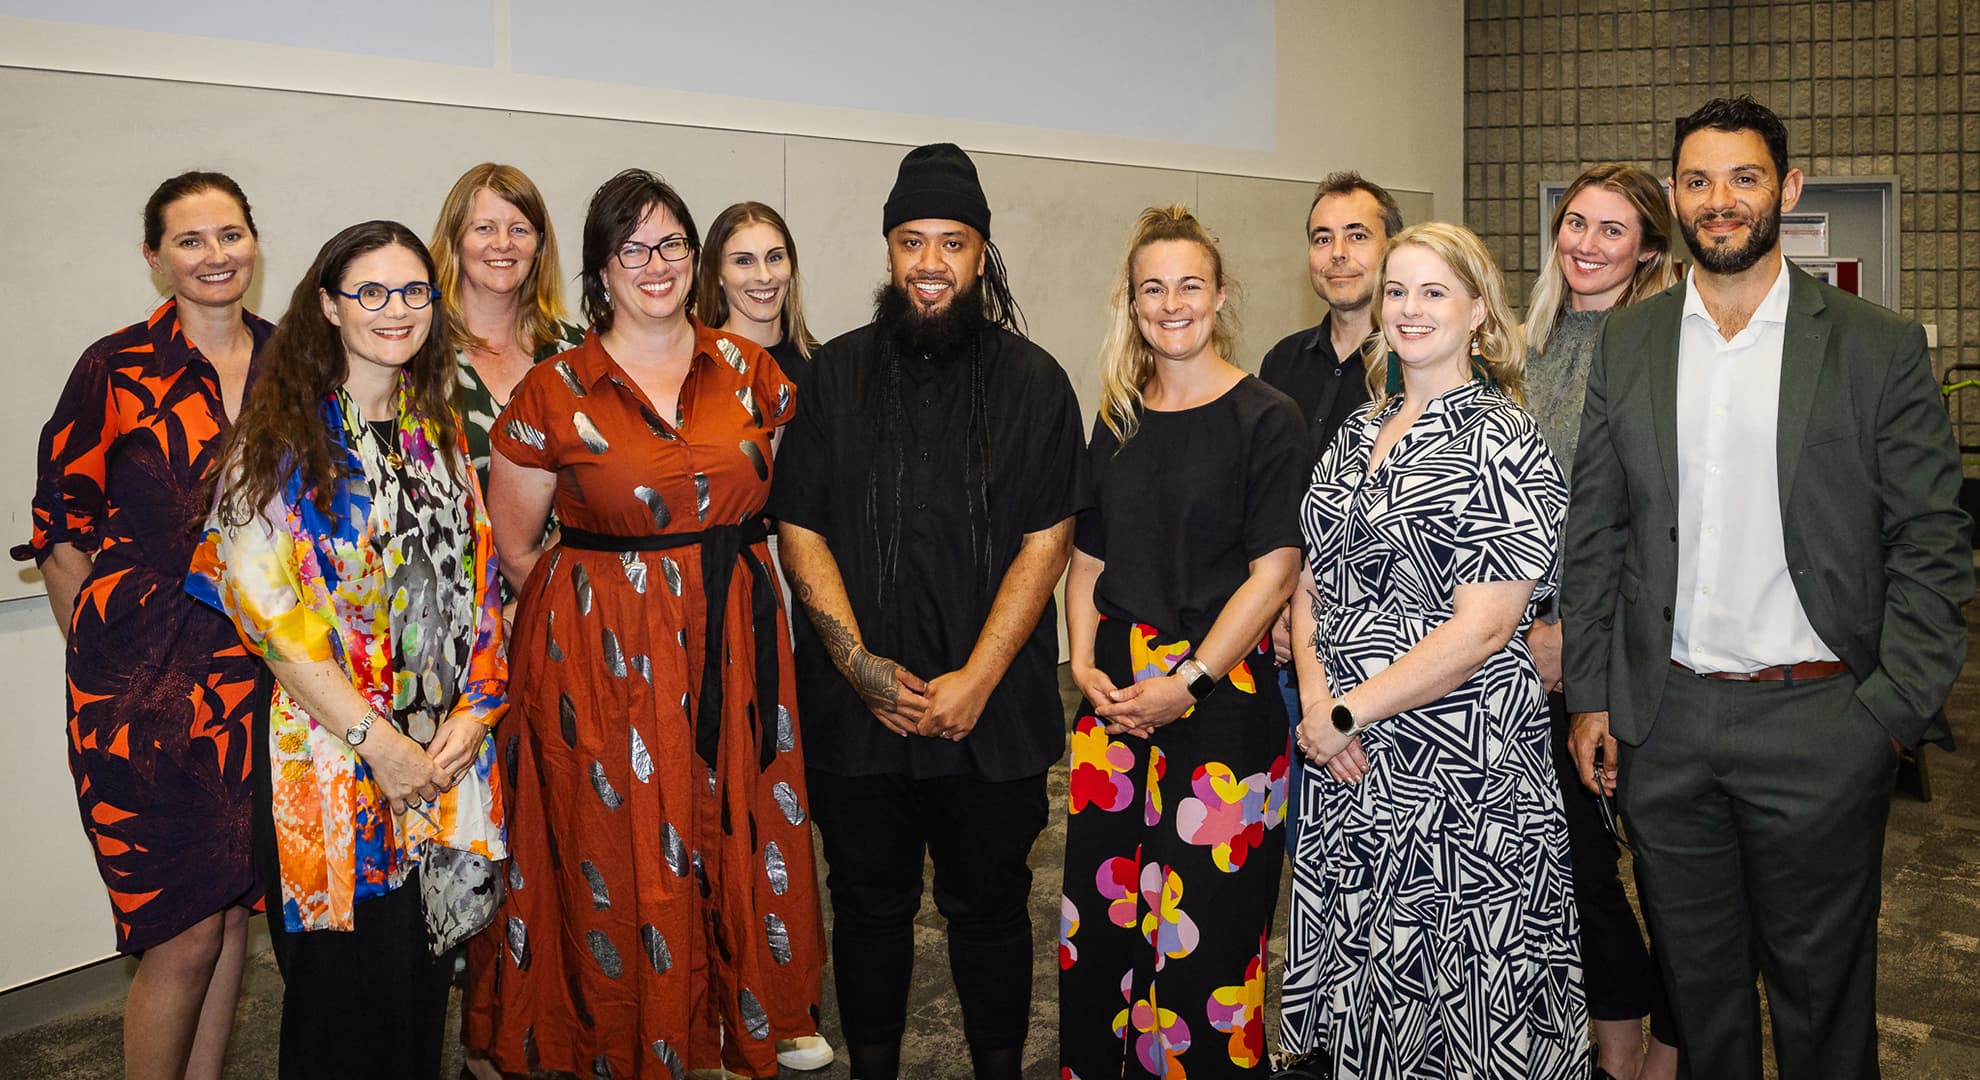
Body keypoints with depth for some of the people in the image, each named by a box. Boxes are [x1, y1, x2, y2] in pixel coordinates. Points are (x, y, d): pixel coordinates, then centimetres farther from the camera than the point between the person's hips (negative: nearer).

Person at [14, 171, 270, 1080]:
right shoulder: (118, 370, -5)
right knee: (185, 934, -3)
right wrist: (104, 658, -2)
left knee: (234, 910, 11)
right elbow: (60, 532, -1)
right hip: (147, 674, -4)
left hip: (262, 669, 4)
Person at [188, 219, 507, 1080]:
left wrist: (475, 709, -4)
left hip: (443, 750, 5)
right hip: (328, 748, -5)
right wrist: (377, 740, -16)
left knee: (423, 972, 12)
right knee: (346, 977, 3)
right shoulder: (282, 436, -7)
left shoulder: (441, 435, 11)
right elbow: (262, 603, -14)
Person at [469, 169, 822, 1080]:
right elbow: (515, 551, 1)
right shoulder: (553, 392, -3)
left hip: (735, 648, 3)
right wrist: (611, 597, 0)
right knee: (622, 868, 4)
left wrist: (719, 573, 5)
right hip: (605, 659, -2)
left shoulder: (746, 370, 5)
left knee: (737, 852, 9)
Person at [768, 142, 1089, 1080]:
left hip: (994, 717, -1)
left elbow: (1046, 541, -3)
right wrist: (860, 665, -9)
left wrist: (974, 681, -12)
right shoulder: (836, 375, 5)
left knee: (989, 910, 10)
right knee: (870, 907, 13)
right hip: (857, 713, 1)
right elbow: (800, 530, 2)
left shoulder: (1033, 382, 2)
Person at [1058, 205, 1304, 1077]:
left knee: (1207, 928, -2)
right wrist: (1085, 663, 0)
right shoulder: (1117, 423, 12)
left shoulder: (1266, 419, -4)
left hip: (1224, 693, -5)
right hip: (1115, 693, 5)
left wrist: (1186, 682, -15)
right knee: (1099, 911, 8)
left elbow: (1274, 572, -10)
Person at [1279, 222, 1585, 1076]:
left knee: (1449, 988, 3)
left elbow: (1481, 628, -17)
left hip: (1457, 760, -6)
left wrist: (1347, 711, -14)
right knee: (1358, 976, 14)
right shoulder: (1359, 432, 10)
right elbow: (1312, 580, 11)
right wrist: (1314, 696, -6)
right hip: (1346, 757, 6)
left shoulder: (1501, 445, -10)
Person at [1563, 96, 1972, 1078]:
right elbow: (1592, 534, 7)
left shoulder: (1880, 348, -3)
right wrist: (1589, 698, 3)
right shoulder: (1626, 344, 5)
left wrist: (1892, 712, -10)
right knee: (1696, 982, 17)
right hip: (1662, 726, 3)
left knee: (1820, 992, 12)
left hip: (1819, 723, -2)